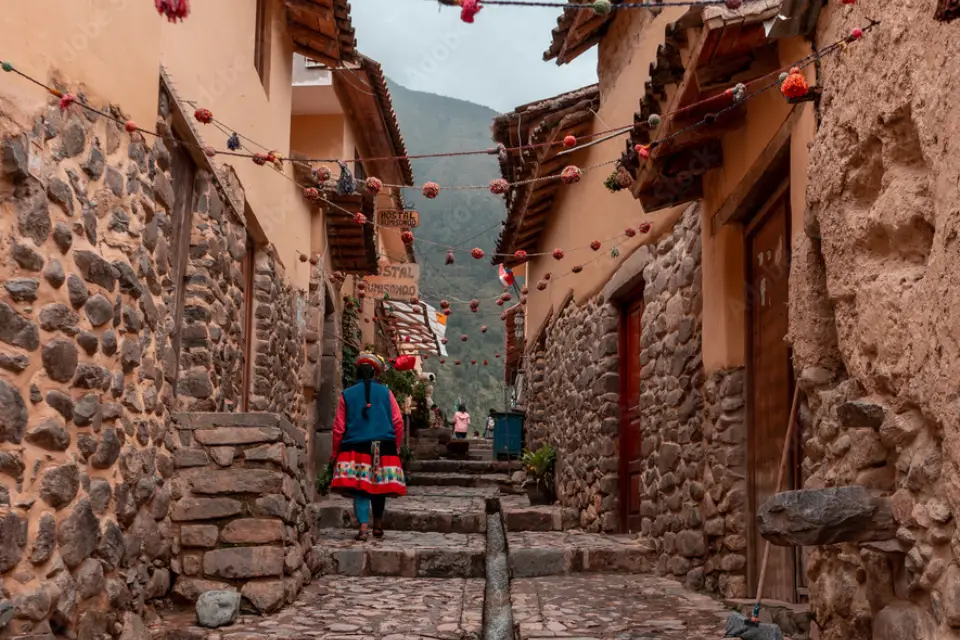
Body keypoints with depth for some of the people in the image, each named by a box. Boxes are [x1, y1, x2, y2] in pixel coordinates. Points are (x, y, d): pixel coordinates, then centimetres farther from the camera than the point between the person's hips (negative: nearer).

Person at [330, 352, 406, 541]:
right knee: (379, 485, 14)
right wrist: (396, 446, 13)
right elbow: (398, 421, 2)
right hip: (383, 447, 1)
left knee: (360, 488, -2)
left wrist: (335, 452, 14)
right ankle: (378, 526, 24)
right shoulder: (385, 392, 5)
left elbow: (339, 427, 5)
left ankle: (363, 526, -18)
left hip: (356, 447, -1)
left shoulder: (347, 395, 4)